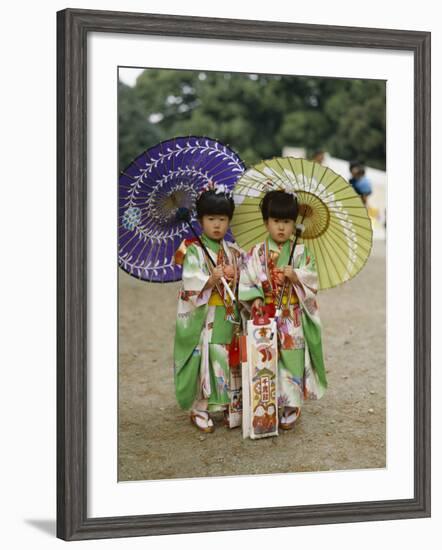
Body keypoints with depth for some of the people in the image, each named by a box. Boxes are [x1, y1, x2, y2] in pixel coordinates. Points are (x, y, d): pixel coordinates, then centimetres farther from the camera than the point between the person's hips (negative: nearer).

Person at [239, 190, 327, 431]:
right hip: (264, 318, 0)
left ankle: (289, 410, 12)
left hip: (292, 322, 0)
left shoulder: (301, 252, 2)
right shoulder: (256, 253, 3)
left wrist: (295, 275, -22)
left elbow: (311, 281, -4)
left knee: (291, 362, 0)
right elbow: (245, 283, 1)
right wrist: (255, 300, -14)